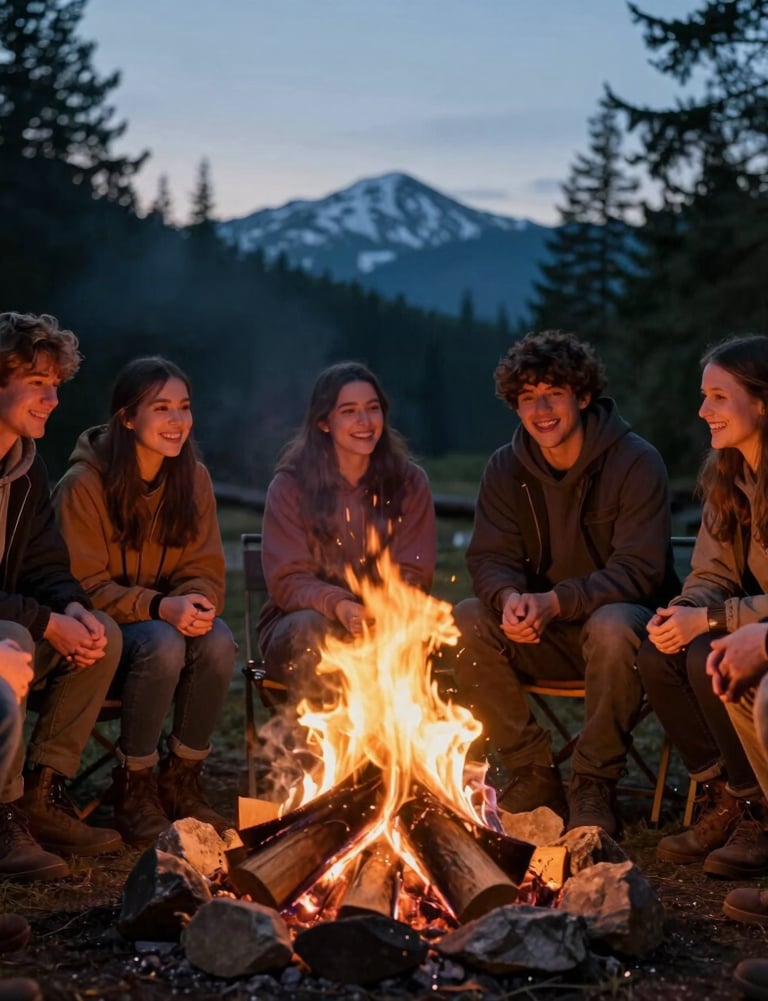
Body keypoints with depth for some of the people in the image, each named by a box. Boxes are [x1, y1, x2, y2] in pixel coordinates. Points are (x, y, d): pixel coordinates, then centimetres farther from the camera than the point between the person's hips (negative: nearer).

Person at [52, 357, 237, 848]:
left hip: (169, 617, 4)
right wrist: (157, 607, -30)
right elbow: (85, 587, -14)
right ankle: (134, 786, -15)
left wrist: (195, 601, -22)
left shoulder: (194, 477, 0)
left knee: (218, 640, -28)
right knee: (162, 644, -35)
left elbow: (206, 569, 4)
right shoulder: (84, 484, -15)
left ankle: (182, 779, -9)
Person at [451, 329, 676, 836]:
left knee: (612, 627, -38)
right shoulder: (506, 468, 1)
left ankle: (595, 785, -18)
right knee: (468, 620, -21)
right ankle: (533, 775, -12)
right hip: (546, 638, 4)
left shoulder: (636, 462, -13)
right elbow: (490, 558, -2)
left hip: (624, 615, -4)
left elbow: (638, 570, -19)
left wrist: (556, 602, -33)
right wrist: (509, 597, -28)